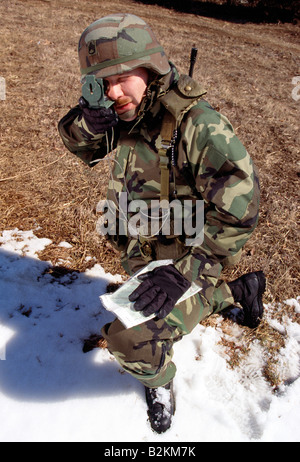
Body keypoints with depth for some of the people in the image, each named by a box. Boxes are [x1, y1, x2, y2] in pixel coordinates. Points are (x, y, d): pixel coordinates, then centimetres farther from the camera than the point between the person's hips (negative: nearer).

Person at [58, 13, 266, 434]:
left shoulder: (200, 125, -28)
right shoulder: (126, 116, -7)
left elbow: (237, 214, -29)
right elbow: (81, 146, 6)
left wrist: (182, 273, -34)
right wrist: (84, 122, -19)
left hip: (187, 255, -7)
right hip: (143, 253, 8)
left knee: (133, 340, -23)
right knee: (183, 305, 31)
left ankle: (159, 380, 13)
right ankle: (241, 291, 54)